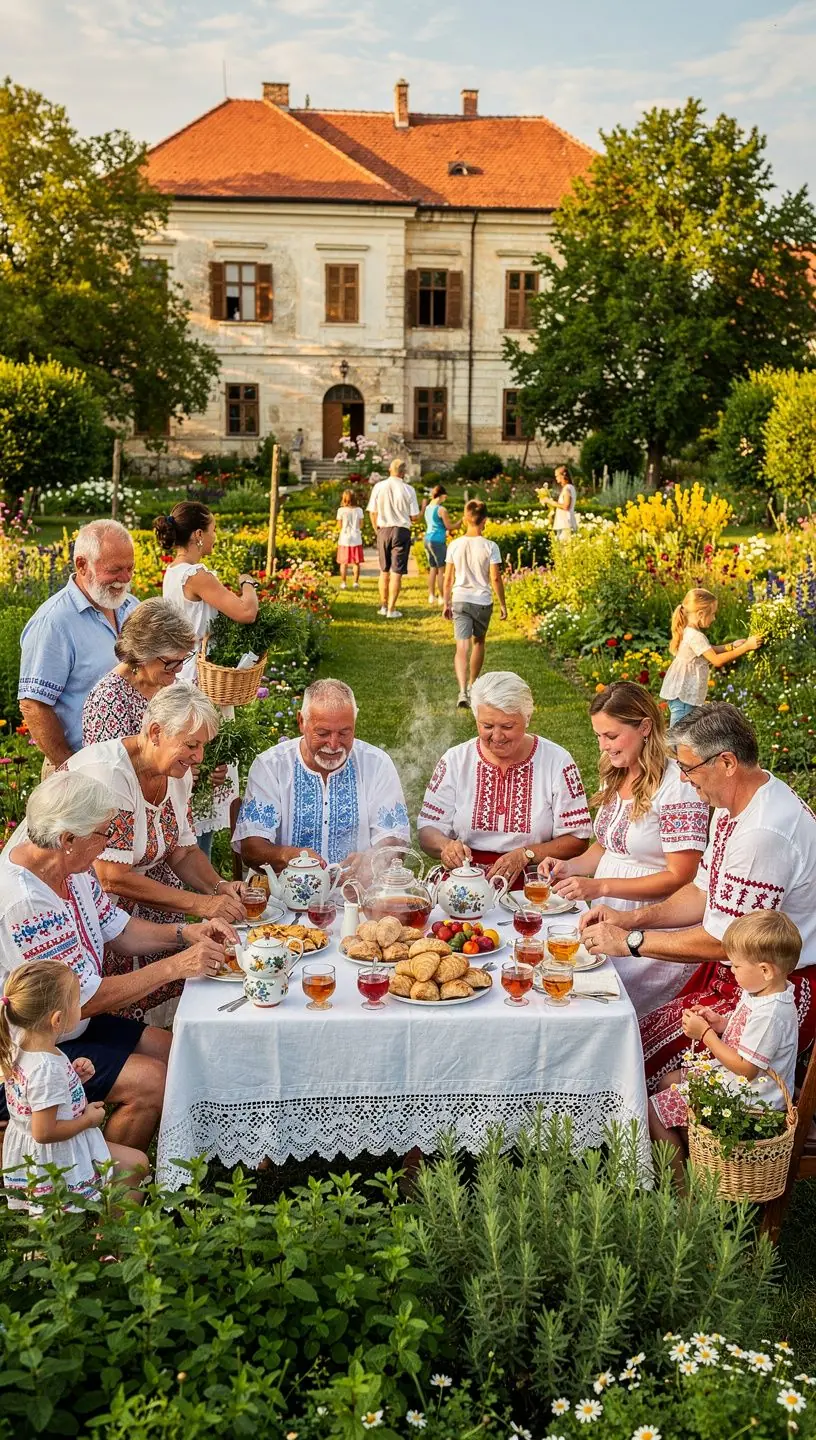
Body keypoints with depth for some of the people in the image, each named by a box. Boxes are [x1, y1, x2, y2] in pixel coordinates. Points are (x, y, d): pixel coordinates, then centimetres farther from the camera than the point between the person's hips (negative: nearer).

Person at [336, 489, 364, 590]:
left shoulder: (341, 510, -7)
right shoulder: (359, 510, -3)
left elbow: (340, 526, -2)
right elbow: (361, 525, 3)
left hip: (345, 539, -1)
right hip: (356, 539, 1)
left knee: (344, 563, 6)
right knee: (356, 562, 8)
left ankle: (343, 583, 5)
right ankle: (356, 582, 7)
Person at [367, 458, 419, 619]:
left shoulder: (379, 487, -1)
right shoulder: (408, 490, -7)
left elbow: (372, 512, 3)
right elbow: (414, 516, -5)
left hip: (383, 529, 3)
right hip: (401, 531, -3)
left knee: (384, 570, 15)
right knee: (397, 572, 1)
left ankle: (383, 606, 22)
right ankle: (391, 609, 1)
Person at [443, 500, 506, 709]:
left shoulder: (454, 545, -1)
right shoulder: (490, 547, -8)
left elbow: (448, 578, 3)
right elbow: (495, 578, -9)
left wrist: (446, 603, 13)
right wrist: (503, 604, 2)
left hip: (459, 600, 1)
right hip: (482, 602, -1)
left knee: (462, 648, -5)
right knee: (478, 642, 22)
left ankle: (463, 691, -23)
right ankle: (473, 685, 37)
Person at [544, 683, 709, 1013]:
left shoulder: (677, 785, -15)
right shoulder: (615, 777, 10)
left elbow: (680, 877, -16)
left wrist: (600, 886, -20)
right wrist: (570, 867, 2)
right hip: (606, 917, 8)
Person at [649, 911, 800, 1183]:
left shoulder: (770, 1013, -33)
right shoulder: (762, 991, -2)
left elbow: (745, 1069, -27)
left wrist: (705, 1033, -21)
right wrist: (720, 1022, -3)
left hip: (745, 1097, -11)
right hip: (726, 1075, 11)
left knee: (653, 1110, -7)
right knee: (667, 1083, 23)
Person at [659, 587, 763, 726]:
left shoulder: (689, 632, 8)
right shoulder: (696, 636, -22)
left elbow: (709, 651, 21)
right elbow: (717, 660, -22)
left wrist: (731, 646, 8)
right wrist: (745, 647, -18)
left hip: (685, 692, 10)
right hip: (682, 693, -10)